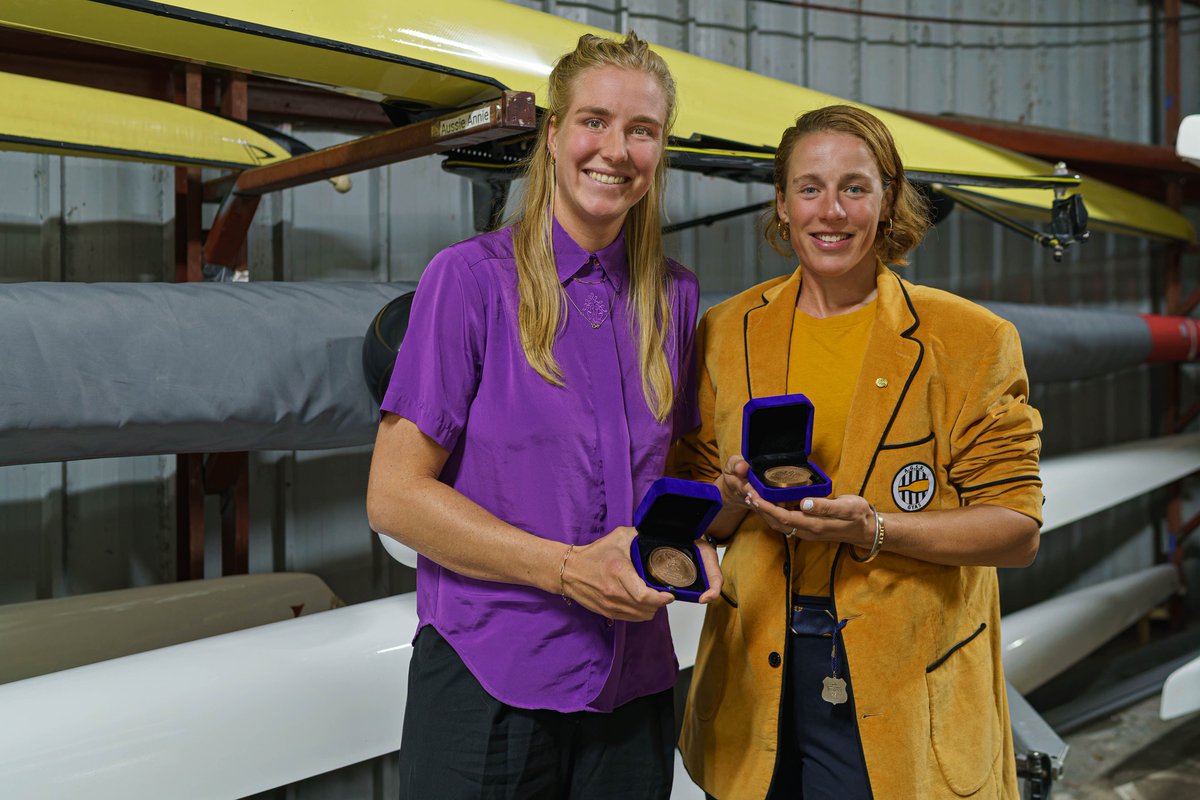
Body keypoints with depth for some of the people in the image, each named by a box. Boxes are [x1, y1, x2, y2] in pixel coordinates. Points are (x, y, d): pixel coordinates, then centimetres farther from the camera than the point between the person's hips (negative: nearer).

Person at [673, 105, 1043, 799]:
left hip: (908, 685, -2)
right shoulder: (726, 333, 5)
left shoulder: (972, 341, -4)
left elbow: (1017, 529, -6)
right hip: (762, 674, 3)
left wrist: (874, 529, -20)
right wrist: (738, 495, -13)